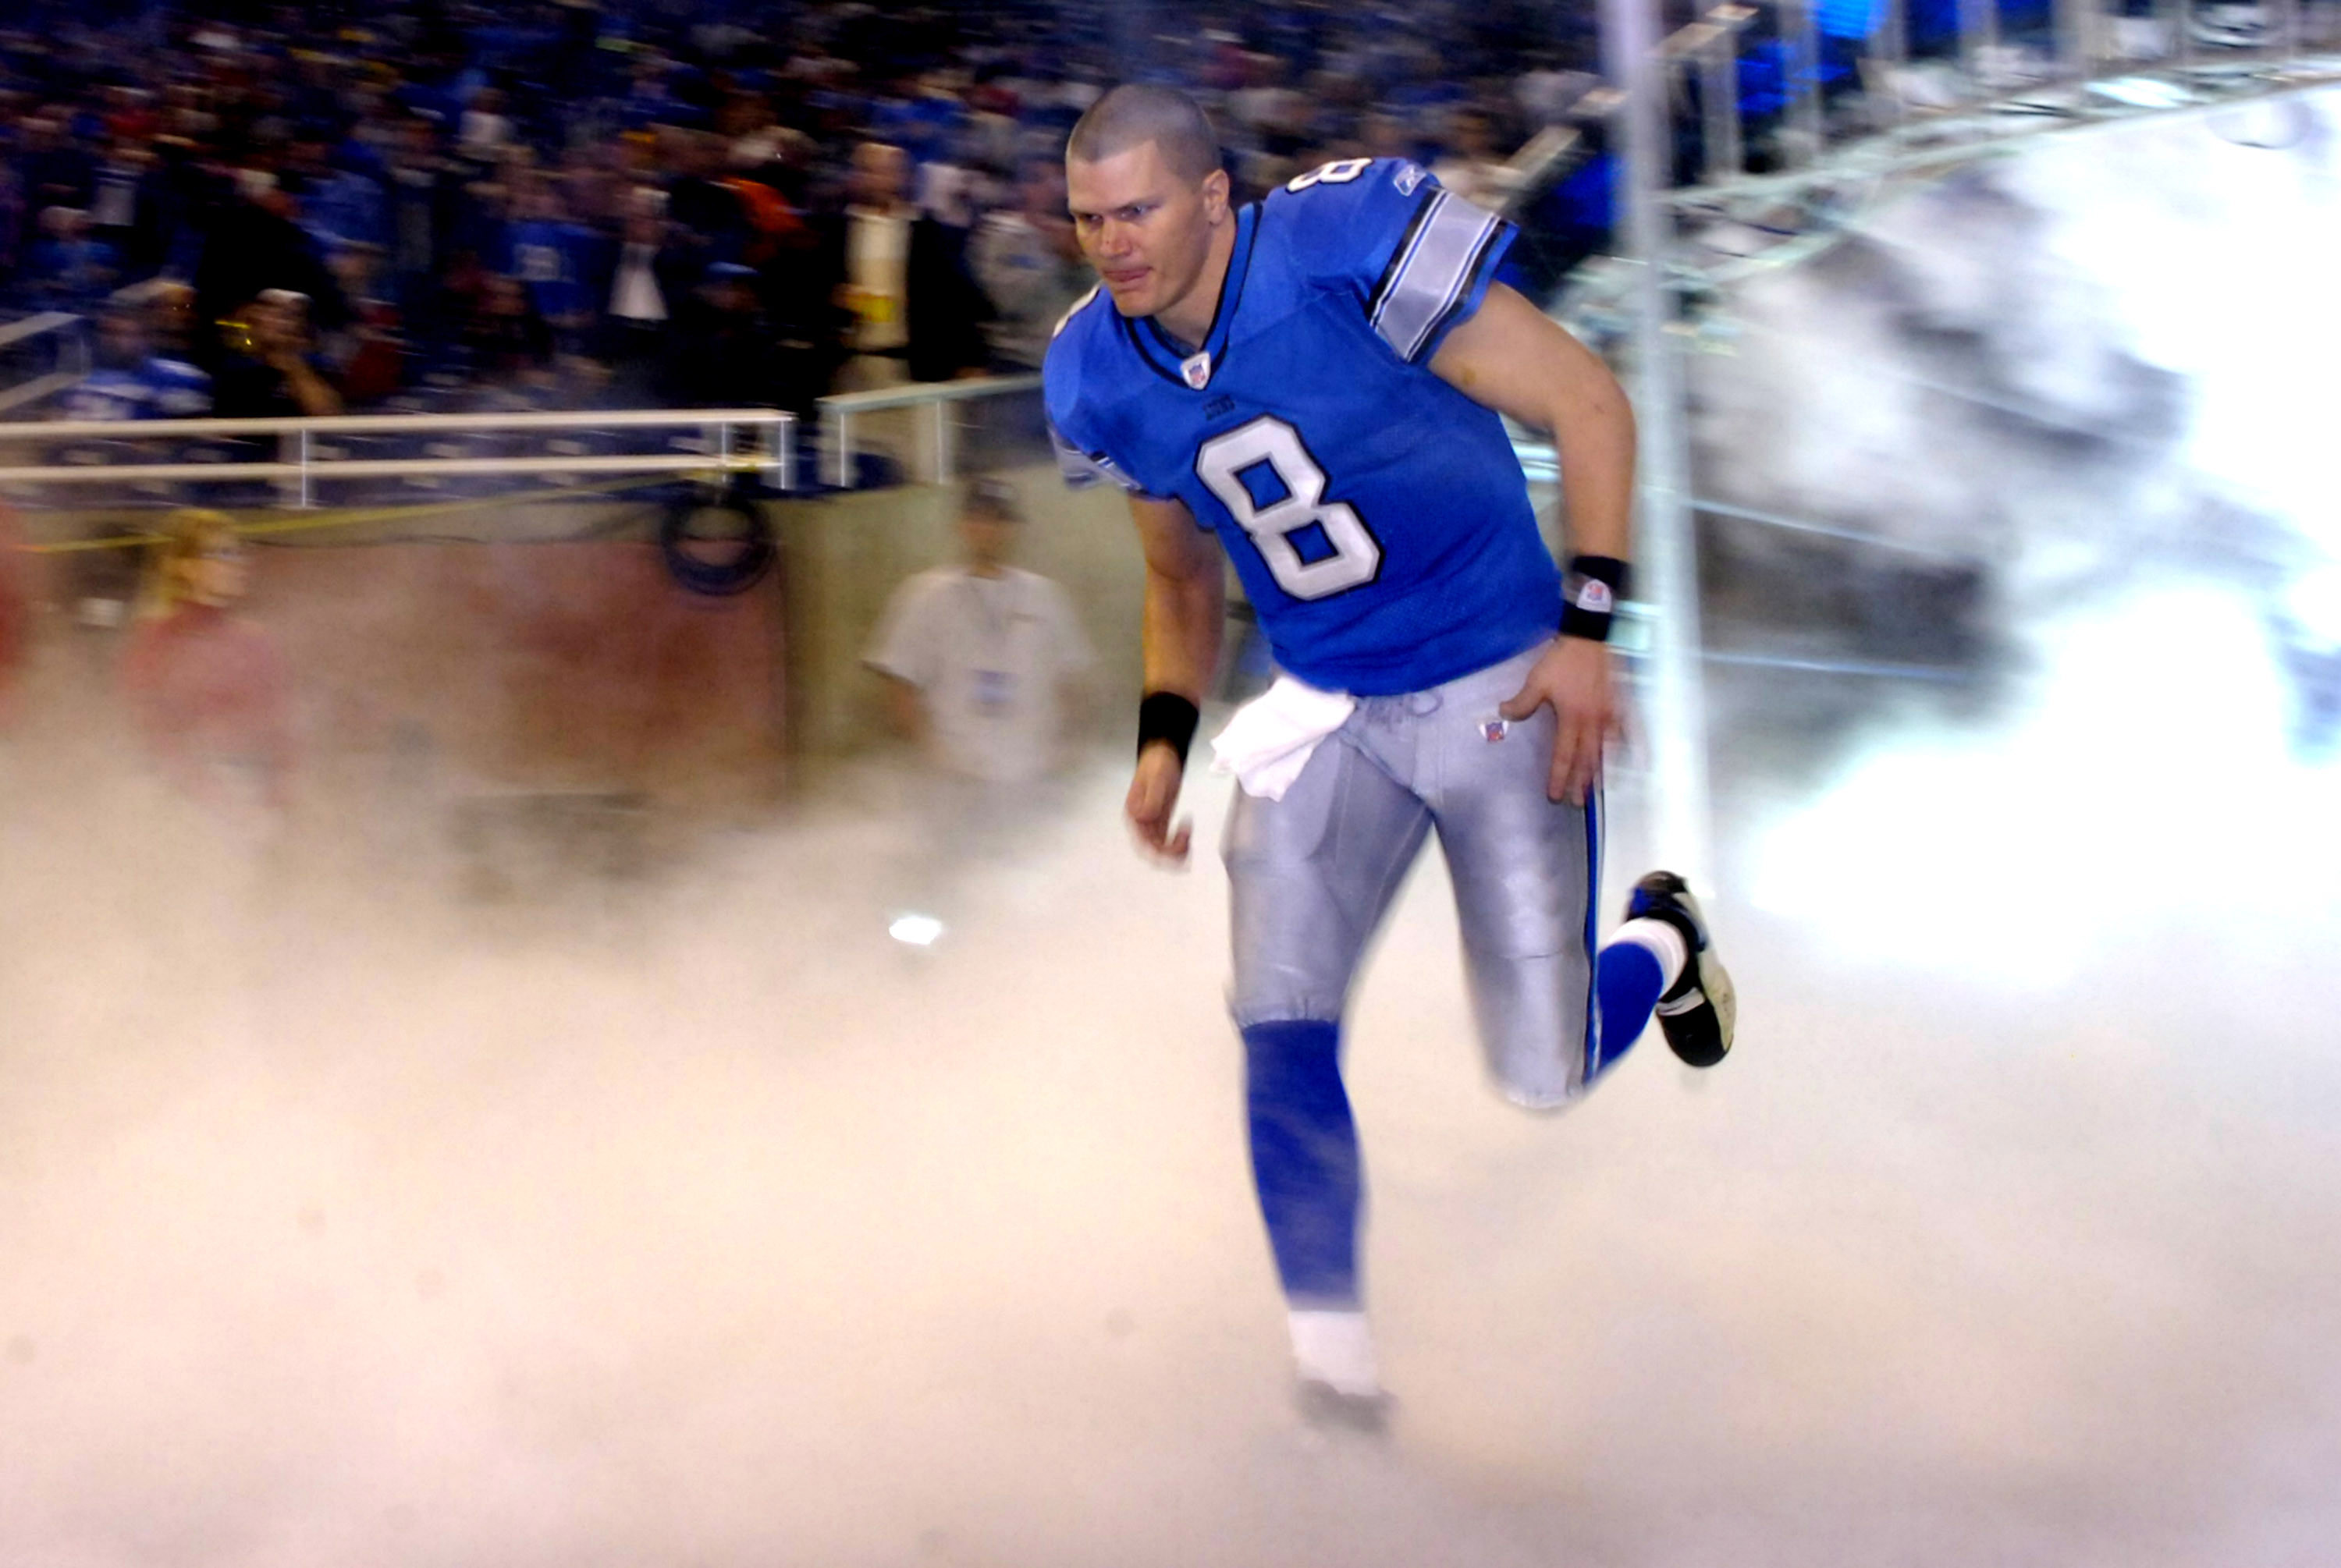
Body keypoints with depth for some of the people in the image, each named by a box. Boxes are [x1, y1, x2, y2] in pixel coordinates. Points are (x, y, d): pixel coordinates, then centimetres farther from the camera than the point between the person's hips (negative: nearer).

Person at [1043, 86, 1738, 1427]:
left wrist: (1585, 627, -20)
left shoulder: (1348, 245, -21)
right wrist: (1165, 740, 2)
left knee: (1545, 1075, -1)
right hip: (1331, 710, 5)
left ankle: (1658, 943, 35)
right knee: (1284, 1028, -12)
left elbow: (1589, 404, -15)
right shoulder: (1101, 377, -2)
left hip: (1501, 689, -4)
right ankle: (1333, 1354, 2)